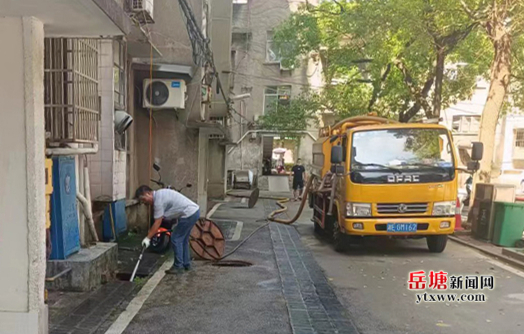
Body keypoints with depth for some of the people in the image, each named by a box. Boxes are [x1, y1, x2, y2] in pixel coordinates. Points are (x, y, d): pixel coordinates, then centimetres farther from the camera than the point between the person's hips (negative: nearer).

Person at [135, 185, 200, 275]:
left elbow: (157, 223, -16)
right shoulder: (160, 194, 14)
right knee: (183, 240, 19)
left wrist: (148, 238, -13)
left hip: (189, 214, -10)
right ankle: (186, 264, 27)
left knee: (175, 239, -3)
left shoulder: (158, 199, -15)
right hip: (194, 210, 10)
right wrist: (174, 223, 22)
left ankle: (178, 267, 3)